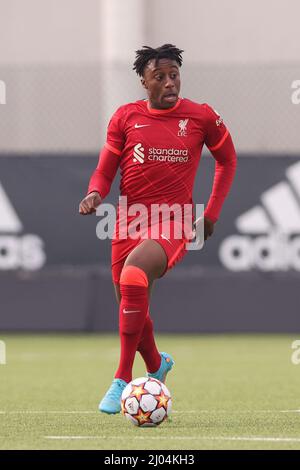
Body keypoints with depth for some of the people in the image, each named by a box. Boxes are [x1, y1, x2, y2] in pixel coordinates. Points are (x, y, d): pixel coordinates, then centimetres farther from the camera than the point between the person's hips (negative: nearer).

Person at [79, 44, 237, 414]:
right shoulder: (126, 117, 4)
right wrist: (95, 193, -17)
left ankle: (122, 380, -26)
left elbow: (227, 161, 15)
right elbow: (105, 171, 6)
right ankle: (156, 365, 49)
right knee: (132, 309, 14)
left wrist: (211, 213, 8)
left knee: (133, 276, -32)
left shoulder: (202, 117, 0)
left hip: (173, 223, -4)